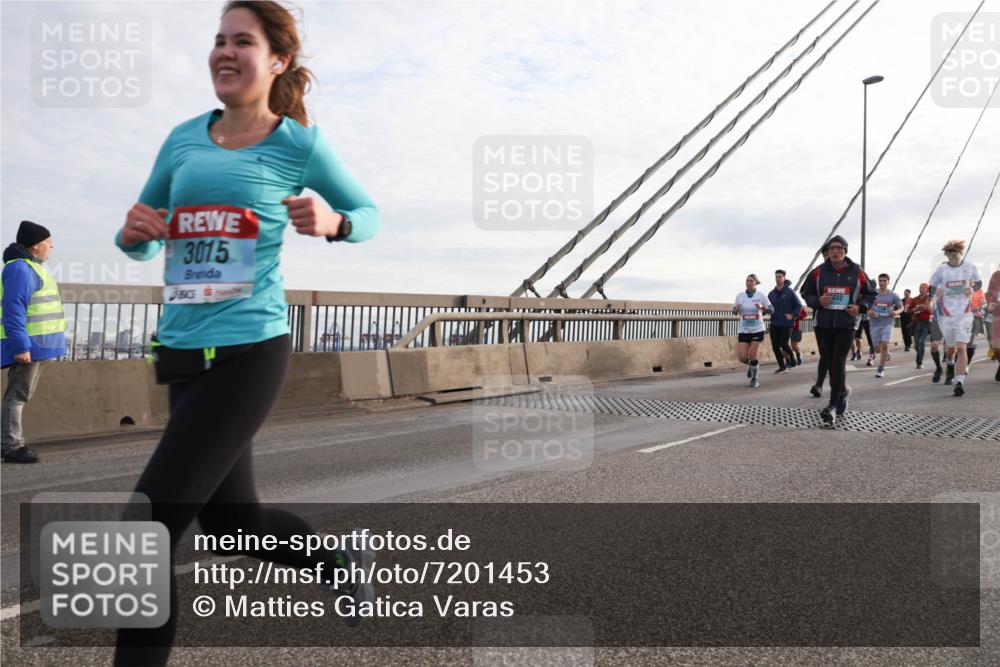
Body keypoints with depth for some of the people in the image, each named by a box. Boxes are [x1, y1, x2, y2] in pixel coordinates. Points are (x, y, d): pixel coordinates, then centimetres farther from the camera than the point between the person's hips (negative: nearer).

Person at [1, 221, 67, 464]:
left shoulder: (31, 267, 18)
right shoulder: (20, 268, -13)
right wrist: (21, 346, -25)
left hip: (35, 344, 10)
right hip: (27, 345, -10)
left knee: (20, 394, 14)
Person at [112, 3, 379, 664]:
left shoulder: (300, 144, -2)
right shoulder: (183, 140, 11)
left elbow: (369, 215, 10)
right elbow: (139, 242, 19)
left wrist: (330, 223, -12)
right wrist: (132, 232, -5)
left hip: (249, 350, -6)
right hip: (184, 349, 6)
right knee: (234, 522, 17)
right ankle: (344, 559, 44)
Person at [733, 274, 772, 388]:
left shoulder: (761, 296, -1)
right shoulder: (740, 296, 3)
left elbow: (770, 309, 4)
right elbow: (734, 311, 10)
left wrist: (762, 307, -17)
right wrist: (736, 309, -13)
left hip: (757, 330, -2)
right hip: (743, 331, 2)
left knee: (752, 355, -7)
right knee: (742, 357, -5)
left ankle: (754, 379, 13)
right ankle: (751, 365, 31)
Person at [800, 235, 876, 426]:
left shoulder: (857, 272, 2)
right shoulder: (818, 272, 3)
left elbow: (870, 294, 13)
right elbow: (806, 293, 11)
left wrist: (860, 307, -6)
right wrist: (818, 301, -9)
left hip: (847, 324, -2)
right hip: (825, 323, 2)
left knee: (839, 363, -11)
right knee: (830, 362, 10)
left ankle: (833, 406, -13)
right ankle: (842, 391, 37)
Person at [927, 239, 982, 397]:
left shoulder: (970, 267, 1)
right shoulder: (941, 270, -1)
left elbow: (978, 283, 16)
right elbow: (932, 287, 8)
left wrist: (972, 289, -6)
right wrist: (932, 298, -13)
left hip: (964, 314, -1)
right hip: (946, 315, 1)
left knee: (961, 348, -13)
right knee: (951, 347, 15)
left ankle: (959, 382, -15)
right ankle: (951, 363, 51)